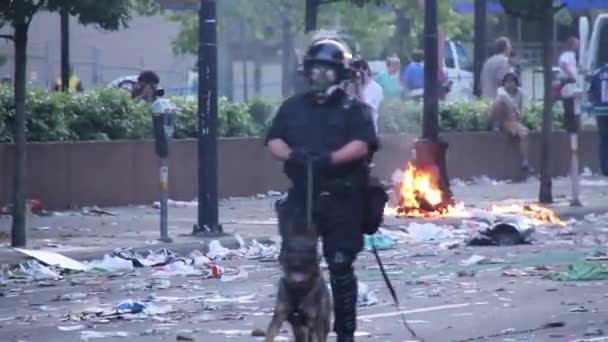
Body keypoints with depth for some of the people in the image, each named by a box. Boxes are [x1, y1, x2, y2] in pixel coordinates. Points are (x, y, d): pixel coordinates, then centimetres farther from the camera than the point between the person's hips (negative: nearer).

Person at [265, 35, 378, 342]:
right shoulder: (293, 107, 14)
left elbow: (361, 146, -12)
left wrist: (329, 158, -26)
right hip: (301, 197, 3)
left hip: (342, 199, -3)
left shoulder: (354, 109, 2)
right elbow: (274, 141, 6)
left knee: (341, 266, 0)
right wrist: (291, 155, -16)